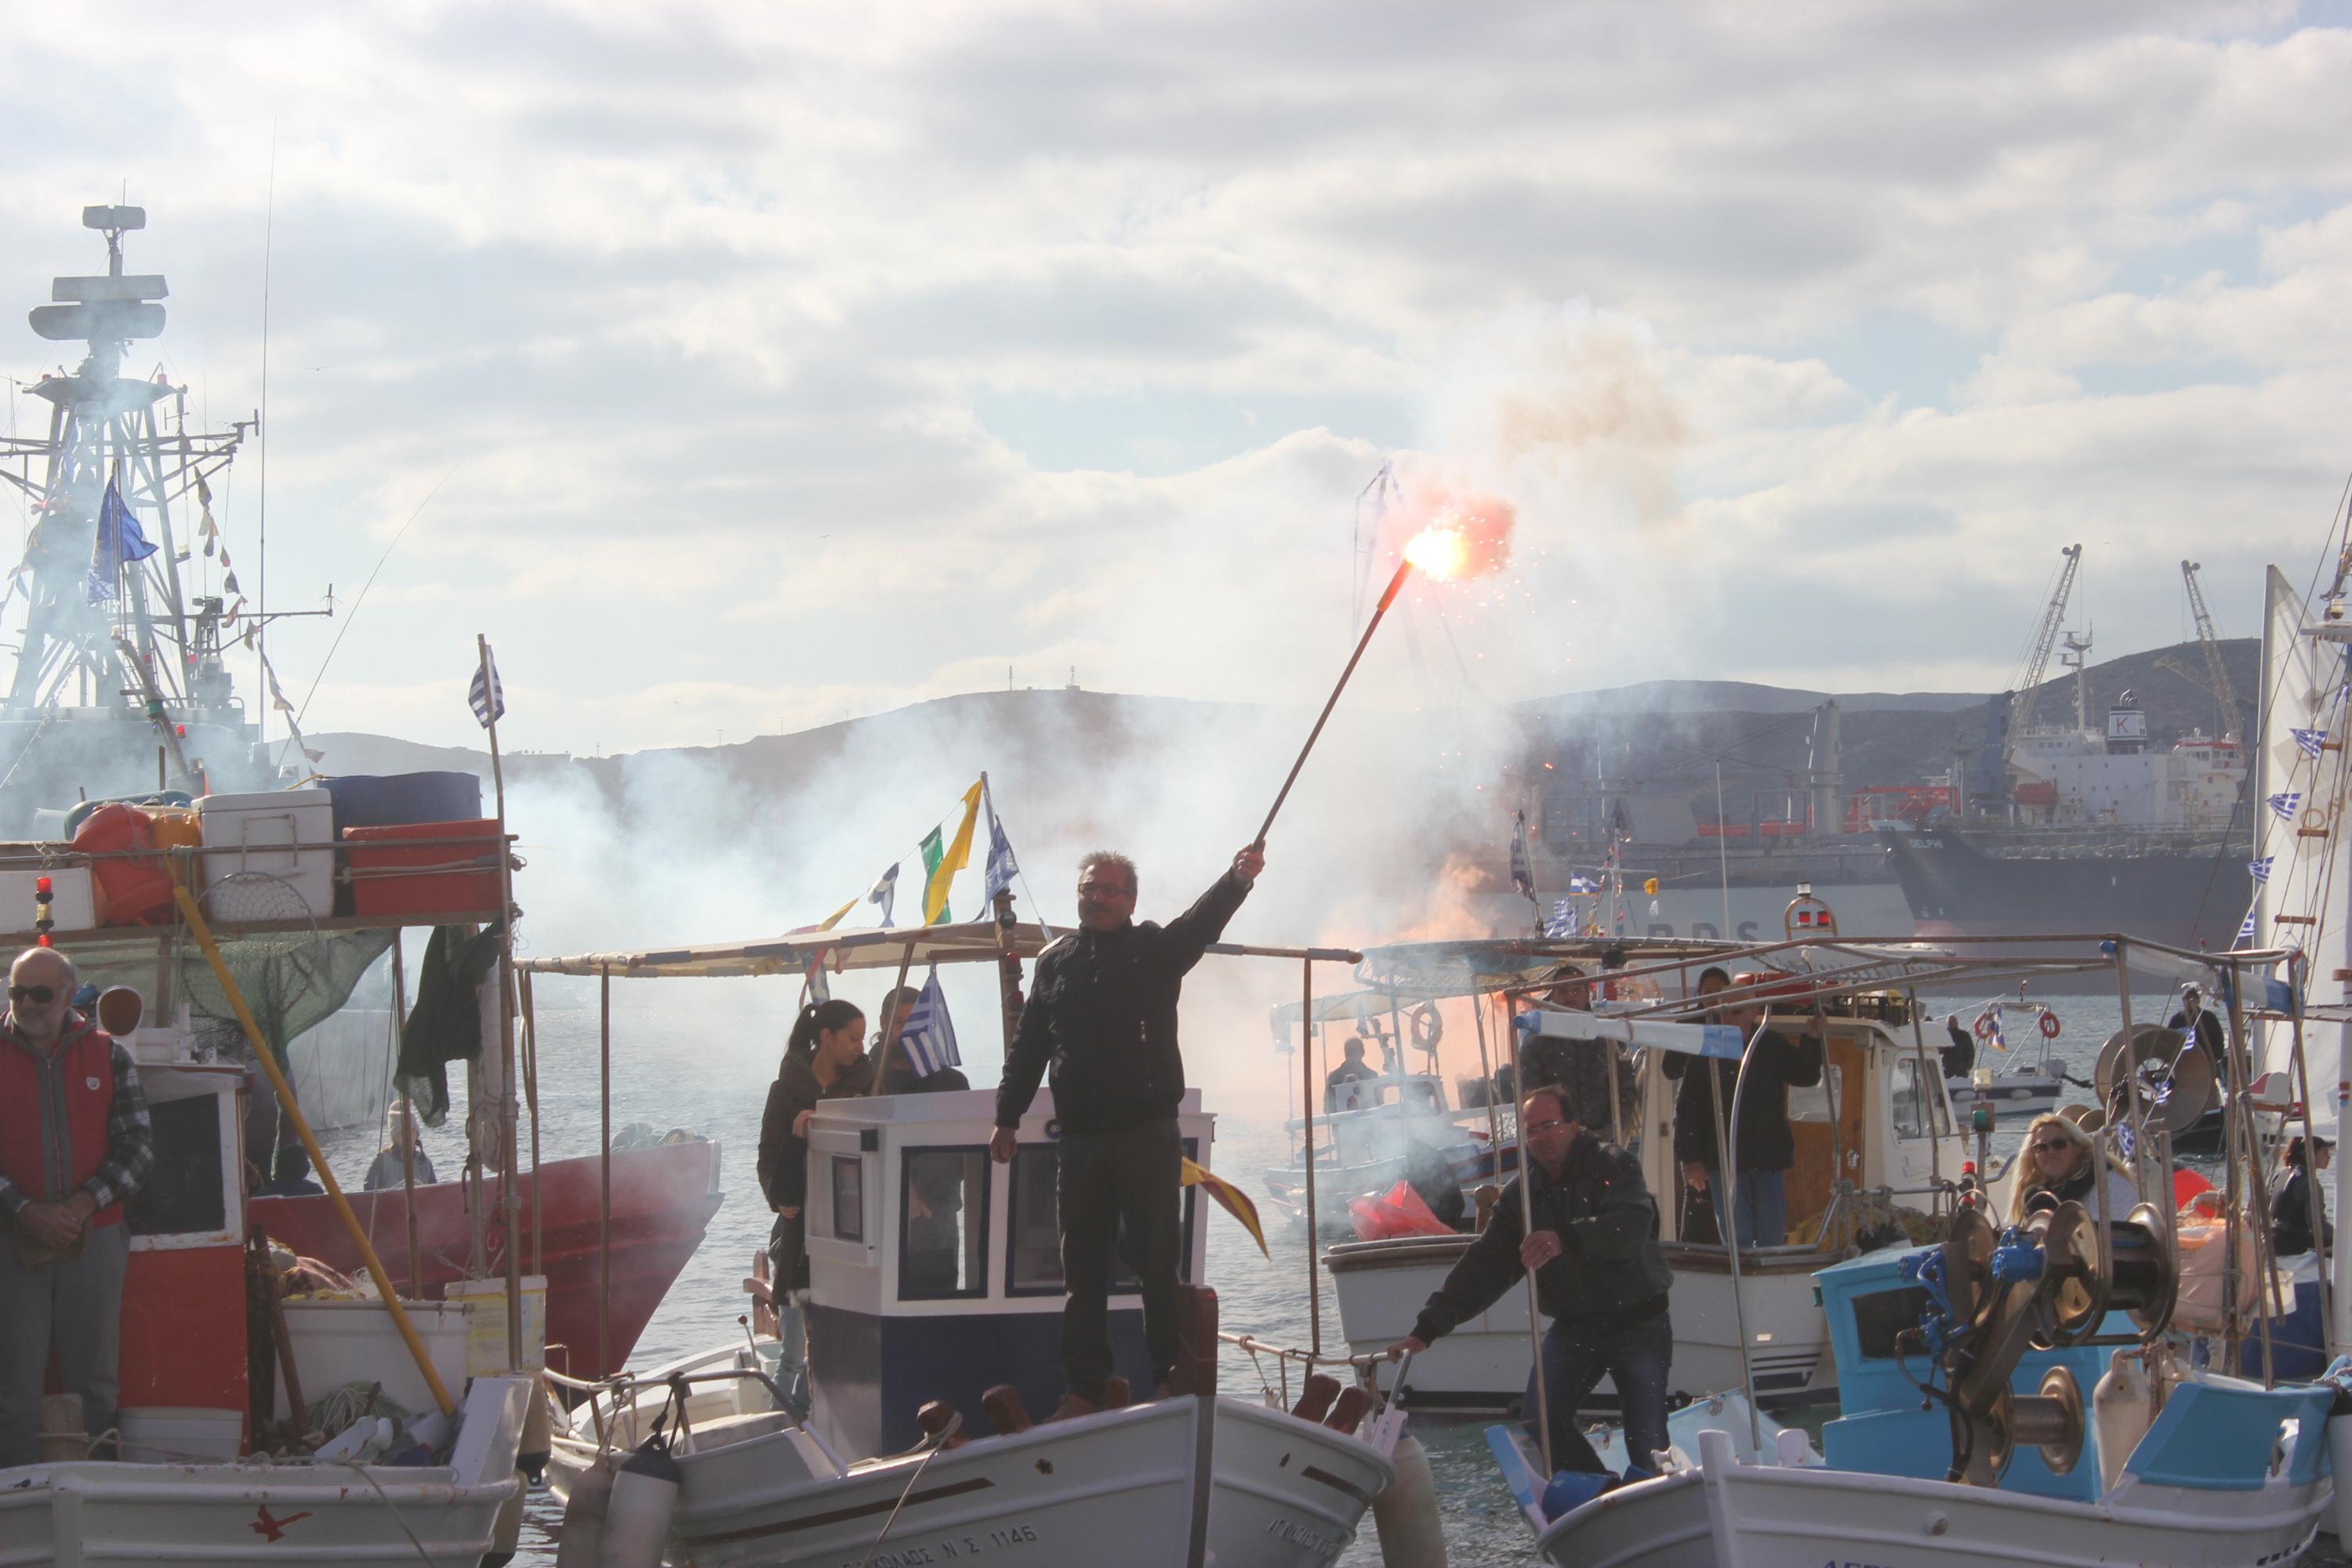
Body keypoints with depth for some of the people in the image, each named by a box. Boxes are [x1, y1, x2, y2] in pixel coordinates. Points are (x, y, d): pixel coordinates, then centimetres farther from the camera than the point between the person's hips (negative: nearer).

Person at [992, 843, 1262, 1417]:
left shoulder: (1155, 950, 2)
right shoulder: (1056, 962, 13)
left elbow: (1202, 922, -18)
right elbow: (1028, 1045, 16)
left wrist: (1238, 879, -37)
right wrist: (1008, 1117, 12)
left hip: (1147, 1135, -3)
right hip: (1080, 1139, 3)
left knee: (1159, 1263, -1)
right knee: (1082, 1268, 6)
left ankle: (1172, 1381, 5)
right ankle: (1083, 1388, 10)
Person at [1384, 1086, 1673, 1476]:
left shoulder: (1613, 1167, -11)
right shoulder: (1520, 1194, 4)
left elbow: (1632, 1226, -32)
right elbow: (1483, 1265, -1)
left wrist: (1565, 1239, -49)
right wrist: (1427, 1328, -12)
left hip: (1637, 1322, -5)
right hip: (1573, 1324, 5)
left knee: (1648, 1445, -6)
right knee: (1541, 1422, -11)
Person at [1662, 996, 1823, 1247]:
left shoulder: (1772, 1045, 6)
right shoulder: (1706, 1052, -3)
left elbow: (1806, 1076, 17)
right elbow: (1685, 1109, -3)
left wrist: (1812, 1040, 0)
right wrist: (1690, 1158, -8)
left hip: (1768, 1159, 3)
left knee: (1772, 1238, 5)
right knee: (1737, 1239, -4)